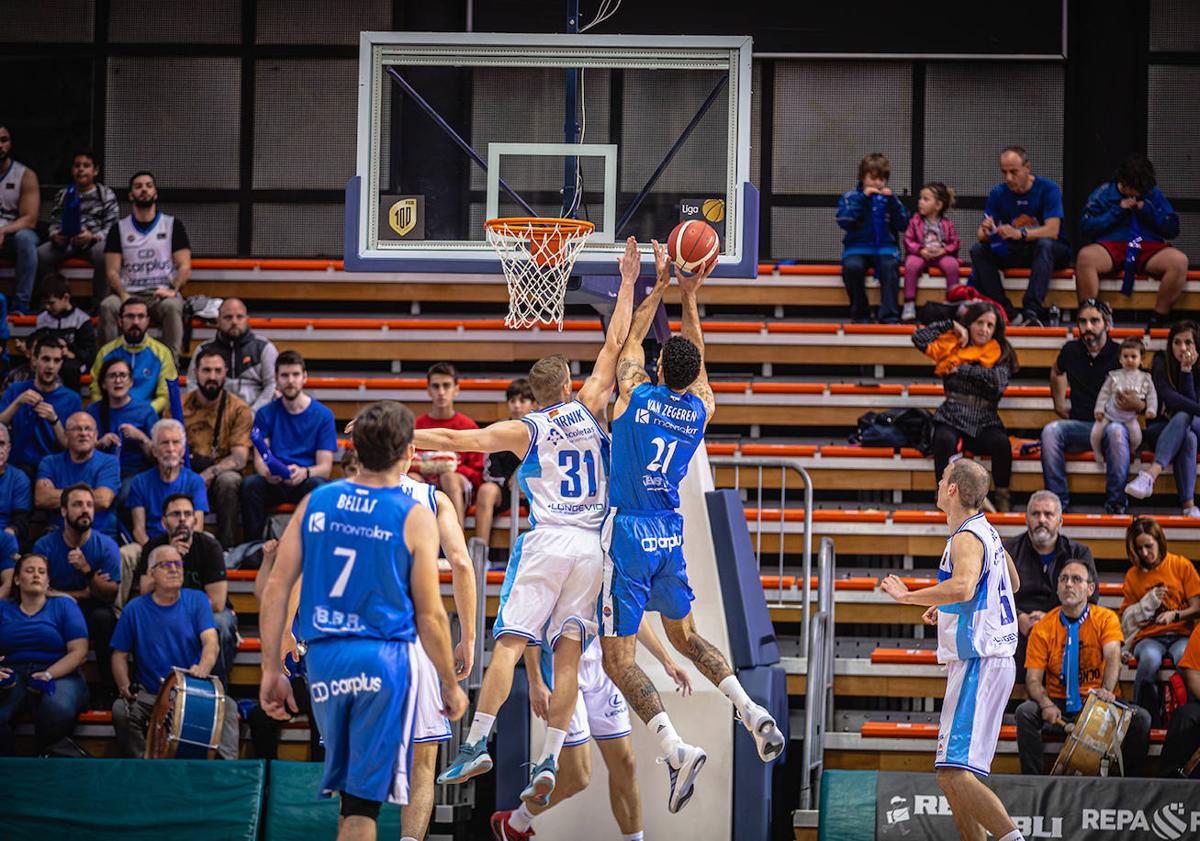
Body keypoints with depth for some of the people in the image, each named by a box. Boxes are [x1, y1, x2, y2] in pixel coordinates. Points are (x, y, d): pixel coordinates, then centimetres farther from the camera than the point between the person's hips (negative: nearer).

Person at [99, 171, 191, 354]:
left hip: (163, 294, -1)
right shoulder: (119, 229, 13)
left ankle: (170, 360, -35)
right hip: (130, 295, 1)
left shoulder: (173, 225, 11)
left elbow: (184, 267, 4)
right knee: (107, 306, -31)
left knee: (171, 306, -36)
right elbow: (112, 271, 6)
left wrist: (172, 290, -16)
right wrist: (123, 295, -15)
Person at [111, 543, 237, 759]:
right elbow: (120, 655, 9)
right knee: (121, 710, -28)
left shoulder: (196, 601, 3)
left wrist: (203, 667, -35)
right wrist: (125, 686, -12)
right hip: (150, 695, 0)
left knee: (228, 707, -27)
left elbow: (210, 641, -12)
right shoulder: (135, 609, 4)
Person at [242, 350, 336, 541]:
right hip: (274, 483, 1)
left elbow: (325, 467, -3)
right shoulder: (266, 414, 10)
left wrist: (304, 473, -27)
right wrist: (267, 473, -25)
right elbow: (259, 459, 2)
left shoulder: (322, 415, 4)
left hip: (304, 482, -1)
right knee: (250, 484, -31)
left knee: (317, 484, -36)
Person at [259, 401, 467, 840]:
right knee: (364, 799, -3)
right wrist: (451, 686, 8)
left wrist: (271, 670, 10)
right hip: (385, 657, -4)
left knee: (348, 783, 21)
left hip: (322, 656, 4)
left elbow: (275, 589, 3)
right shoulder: (414, 517, -5)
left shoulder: (315, 502, 6)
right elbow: (429, 616, -4)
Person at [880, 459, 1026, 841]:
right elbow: (1013, 583, 36)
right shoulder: (987, 533, 17)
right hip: (990, 661, 10)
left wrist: (908, 595, -24)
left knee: (954, 774, -18)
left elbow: (963, 587, -34)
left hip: (978, 664, -10)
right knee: (953, 774, 13)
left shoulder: (967, 538, -14)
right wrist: (946, 608, 38)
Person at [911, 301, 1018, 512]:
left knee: (1001, 443, -32)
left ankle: (1003, 496, -13)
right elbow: (919, 338, 5)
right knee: (944, 440, -35)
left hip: (984, 421, 0)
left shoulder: (1000, 354, 11)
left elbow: (998, 379, -8)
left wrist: (963, 370, -6)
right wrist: (952, 325, 7)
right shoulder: (952, 346, 13)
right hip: (951, 417, 0)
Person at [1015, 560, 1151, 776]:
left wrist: (1106, 691, -40)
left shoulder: (1106, 619, -1)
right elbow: (1033, 679, -5)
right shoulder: (1043, 628, 0)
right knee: (1025, 712, -28)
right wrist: (1046, 704, -28)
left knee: (1140, 718, -26)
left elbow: (1113, 656, -19)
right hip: (1058, 707, 1)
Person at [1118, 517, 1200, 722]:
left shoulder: (1181, 565, 8)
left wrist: (1174, 614, -16)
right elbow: (1126, 618, 14)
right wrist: (1150, 601, -2)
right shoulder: (1133, 575, 13)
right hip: (1148, 637, 1)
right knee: (1150, 658, -38)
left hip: (1180, 635, -1)